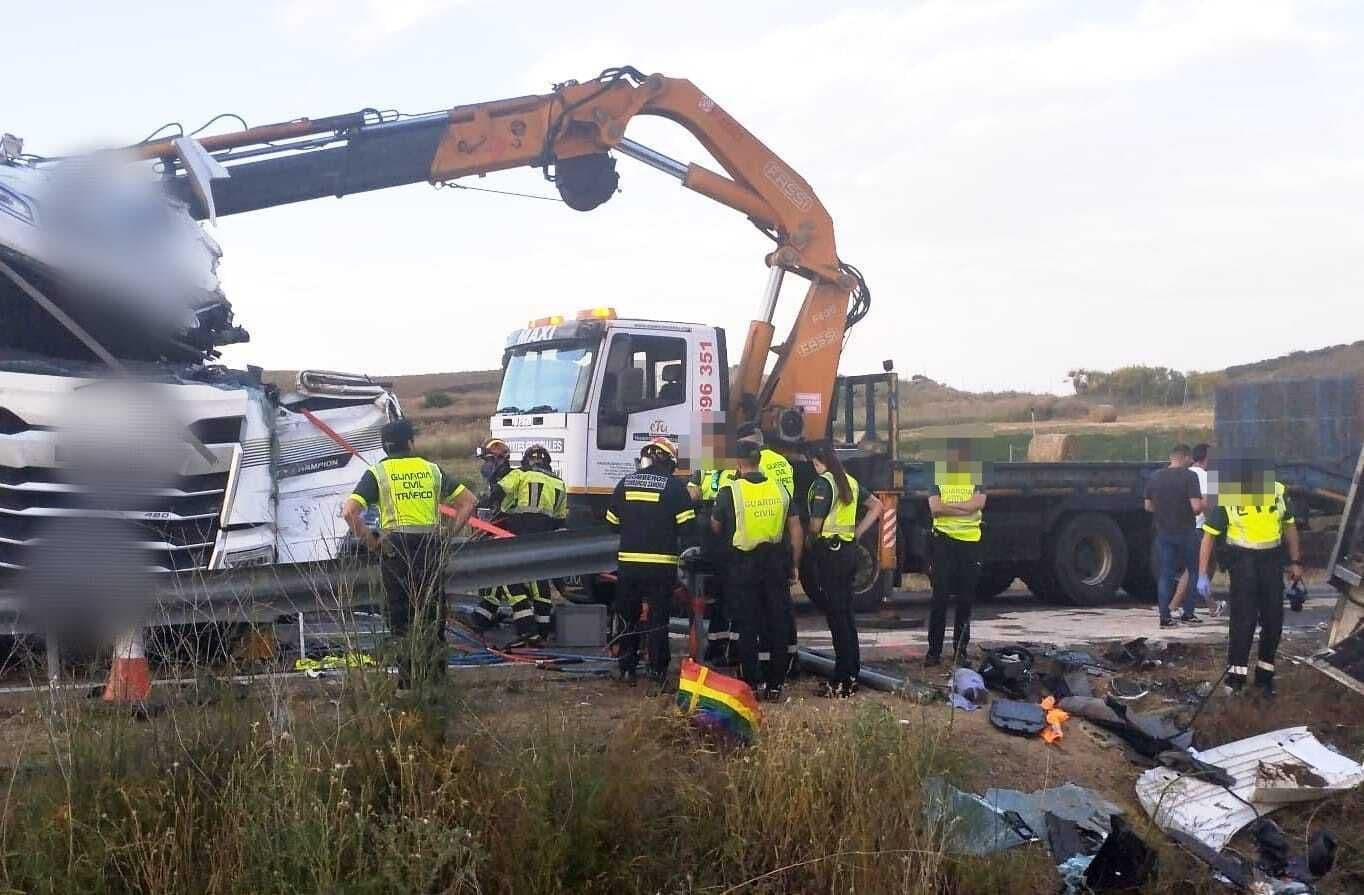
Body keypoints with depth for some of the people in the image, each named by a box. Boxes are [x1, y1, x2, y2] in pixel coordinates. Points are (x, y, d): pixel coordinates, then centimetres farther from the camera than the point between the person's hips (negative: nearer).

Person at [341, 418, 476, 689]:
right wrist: (449, 533, 9)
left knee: (400, 614, 5)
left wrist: (370, 542, -2)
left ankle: (408, 679, 4)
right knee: (433, 612, 11)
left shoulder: (377, 473, 2)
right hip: (431, 547, 2)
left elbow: (349, 511, -10)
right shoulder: (431, 469, 11)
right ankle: (437, 674, 13)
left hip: (395, 547, -2)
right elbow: (468, 501, 9)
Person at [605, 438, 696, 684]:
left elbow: (612, 522, 13)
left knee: (627, 617, 12)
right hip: (661, 564, -3)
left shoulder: (625, 483, 6)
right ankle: (657, 669, 5)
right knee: (658, 618, 5)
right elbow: (686, 526, -8)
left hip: (628, 561, 3)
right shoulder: (674, 486, -5)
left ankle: (627, 668, 12)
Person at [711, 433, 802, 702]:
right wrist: (794, 564, 11)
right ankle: (775, 685, 12)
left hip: (742, 564, -3)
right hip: (775, 563, 3)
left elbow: (715, 527, 4)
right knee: (777, 626, 9)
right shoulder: (779, 490, 2)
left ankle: (755, 684, 2)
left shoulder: (729, 492, -9)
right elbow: (795, 529, 4)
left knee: (747, 627, 4)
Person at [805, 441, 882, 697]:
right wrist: (857, 532, 14)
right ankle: (852, 674, 17)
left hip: (829, 552, -8)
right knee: (847, 613, 13)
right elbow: (876, 506, 20)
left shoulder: (822, 483, -13)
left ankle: (842, 681, -5)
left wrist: (811, 539, 4)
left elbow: (816, 525, -17)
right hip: (849, 550, 8)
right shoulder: (850, 482, 11)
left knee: (836, 615, -6)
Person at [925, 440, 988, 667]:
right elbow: (935, 507, -9)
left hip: (970, 540, 1)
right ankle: (934, 650, -4)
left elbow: (978, 503, -10)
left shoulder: (977, 478, 9)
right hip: (943, 539, -1)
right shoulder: (938, 477, 7)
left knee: (966, 599, 5)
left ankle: (960, 650, 14)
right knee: (940, 597, -6)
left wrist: (948, 505, -10)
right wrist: (965, 508, -10)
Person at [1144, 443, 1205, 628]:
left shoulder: (1155, 477, 3)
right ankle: (1188, 614, 14)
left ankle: (1165, 616, 2)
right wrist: (1203, 505, 2)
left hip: (1163, 533, 4)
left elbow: (1148, 506, 9)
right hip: (1186, 532, -4)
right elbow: (1196, 506, -20)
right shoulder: (1189, 477, -13)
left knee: (1165, 574, 7)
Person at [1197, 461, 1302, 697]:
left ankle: (1264, 674, 21)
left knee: (1273, 620, 7)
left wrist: (1295, 562, 12)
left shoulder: (1278, 491, -1)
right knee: (1243, 619, -7)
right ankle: (1236, 673, 2)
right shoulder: (1226, 497, -10)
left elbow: (1289, 527, 13)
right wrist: (1203, 575, -9)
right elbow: (1209, 535, -6)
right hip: (1243, 560, -4)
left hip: (1272, 561, 4)